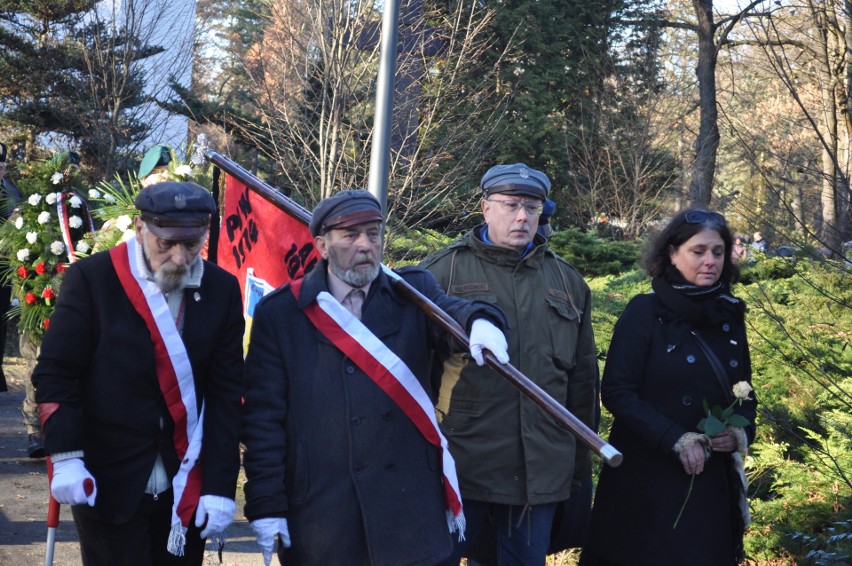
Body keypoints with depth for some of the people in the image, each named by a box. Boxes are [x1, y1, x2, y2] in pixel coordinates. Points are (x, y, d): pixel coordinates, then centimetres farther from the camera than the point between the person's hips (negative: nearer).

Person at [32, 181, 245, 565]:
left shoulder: (222, 290, 1)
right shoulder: (92, 279, -8)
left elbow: (226, 392, 1)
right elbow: (55, 374, -5)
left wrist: (221, 487, -3)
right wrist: (66, 457, -16)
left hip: (186, 489, 3)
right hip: (106, 482, -3)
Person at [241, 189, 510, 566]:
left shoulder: (414, 292, 7)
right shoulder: (279, 313, 2)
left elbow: (448, 311, -15)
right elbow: (264, 417, 0)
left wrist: (480, 321, -39)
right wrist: (266, 506, -5)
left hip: (410, 507, 1)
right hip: (320, 505, -1)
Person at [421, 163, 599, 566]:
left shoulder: (567, 282, 13)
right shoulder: (444, 270, 0)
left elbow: (582, 379, 17)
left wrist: (581, 463, 16)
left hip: (540, 471, 4)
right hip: (462, 466, -3)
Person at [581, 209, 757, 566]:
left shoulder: (730, 317, 7)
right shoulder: (645, 313, -8)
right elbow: (616, 392, -13)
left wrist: (740, 431, -7)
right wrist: (675, 440, -20)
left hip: (710, 480, 5)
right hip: (645, 478, -4)